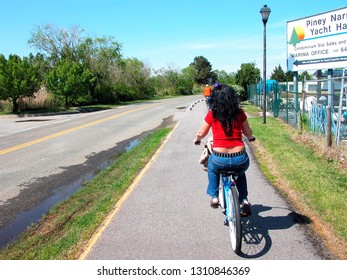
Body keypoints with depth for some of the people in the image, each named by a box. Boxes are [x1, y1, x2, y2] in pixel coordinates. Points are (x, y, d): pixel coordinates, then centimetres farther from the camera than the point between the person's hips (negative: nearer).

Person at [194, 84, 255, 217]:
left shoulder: (212, 114, 0)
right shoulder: (239, 113, 4)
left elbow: (201, 133, 12)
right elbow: (248, 133, 15)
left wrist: (197, 139, 35)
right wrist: (250, 138, 39)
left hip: (220, 160, -1)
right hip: (240, 160, 2)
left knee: (212, 167, 35)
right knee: (240, 173, 37)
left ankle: (214, 197, 31)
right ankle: (244, 201, 25)